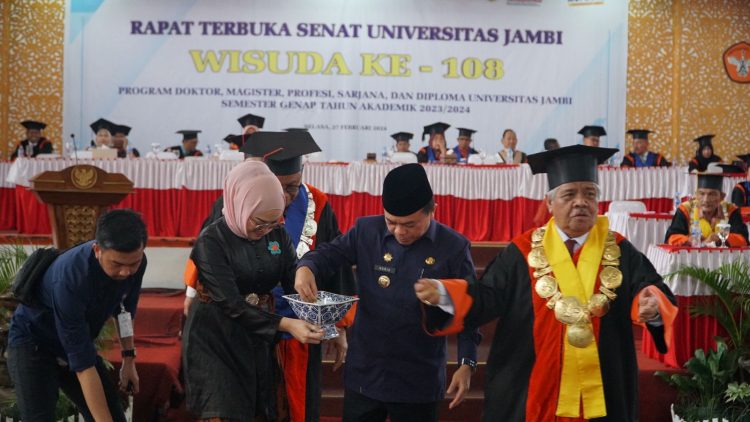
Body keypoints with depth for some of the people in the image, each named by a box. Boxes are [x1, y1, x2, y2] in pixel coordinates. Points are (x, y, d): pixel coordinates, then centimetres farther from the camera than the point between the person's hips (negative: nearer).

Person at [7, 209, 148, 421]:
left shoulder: (134, 263, -18)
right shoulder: (70, 279, -37)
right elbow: (83, 365, -36)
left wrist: (128, 359, 6)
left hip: (77, 342, 6)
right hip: (33, 345, -6)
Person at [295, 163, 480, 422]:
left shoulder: (453, 248, -7)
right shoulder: (366, 231, -2)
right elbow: (330, 253, 3)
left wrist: (467, 363, -8)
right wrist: (306, 268, -20)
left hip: (419, 380, -2)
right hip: (364, 372, 2)